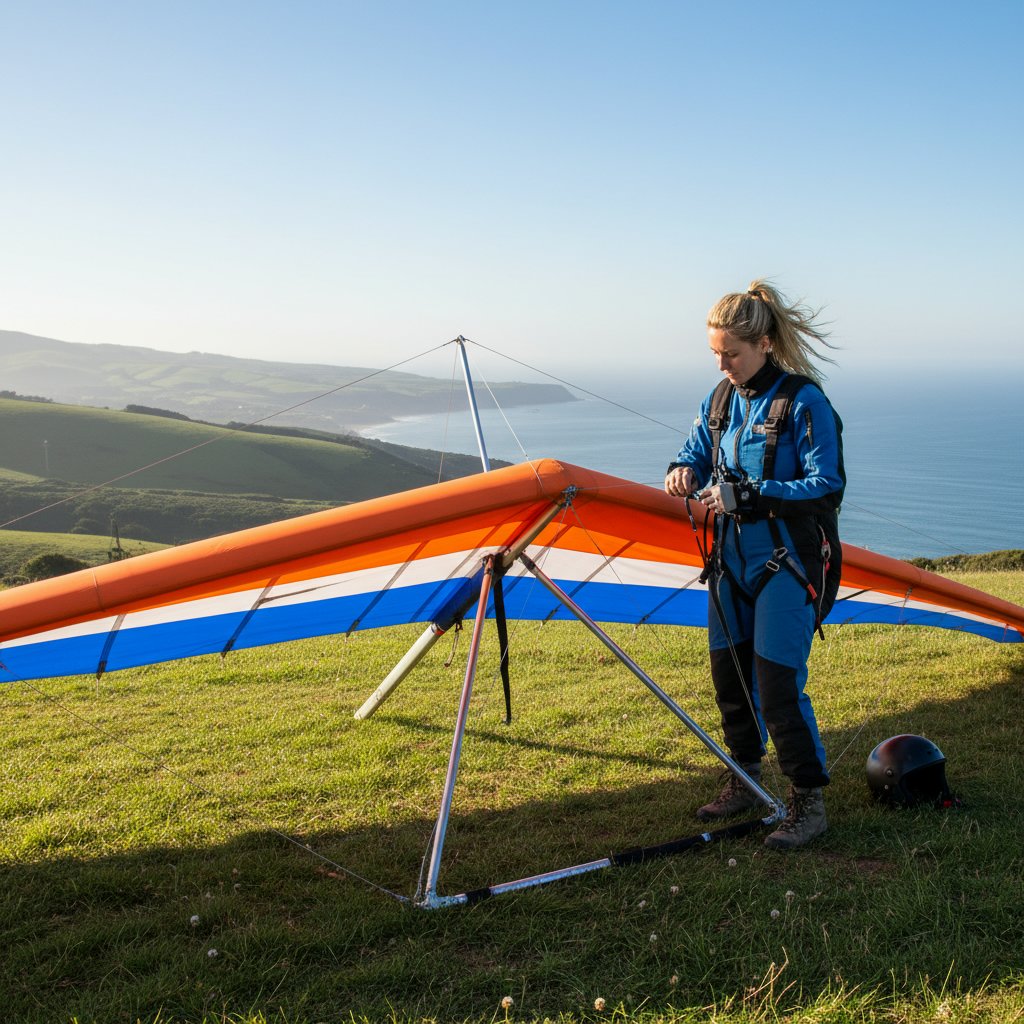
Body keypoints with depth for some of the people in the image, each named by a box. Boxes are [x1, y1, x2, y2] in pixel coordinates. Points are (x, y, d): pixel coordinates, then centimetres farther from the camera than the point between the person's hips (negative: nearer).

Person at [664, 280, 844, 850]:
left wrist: (749, 494, -26)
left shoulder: (804, 402, -14)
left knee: (777, 682, -9)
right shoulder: (721, 399, 6)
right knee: (729, 673, 13)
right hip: (733, 558, 7)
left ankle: (809, 803, 7)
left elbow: (827, 486, -18)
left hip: (788, 563, -7)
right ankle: (747, 782, 32)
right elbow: (699, 450, 18)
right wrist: (685, 470, -7)